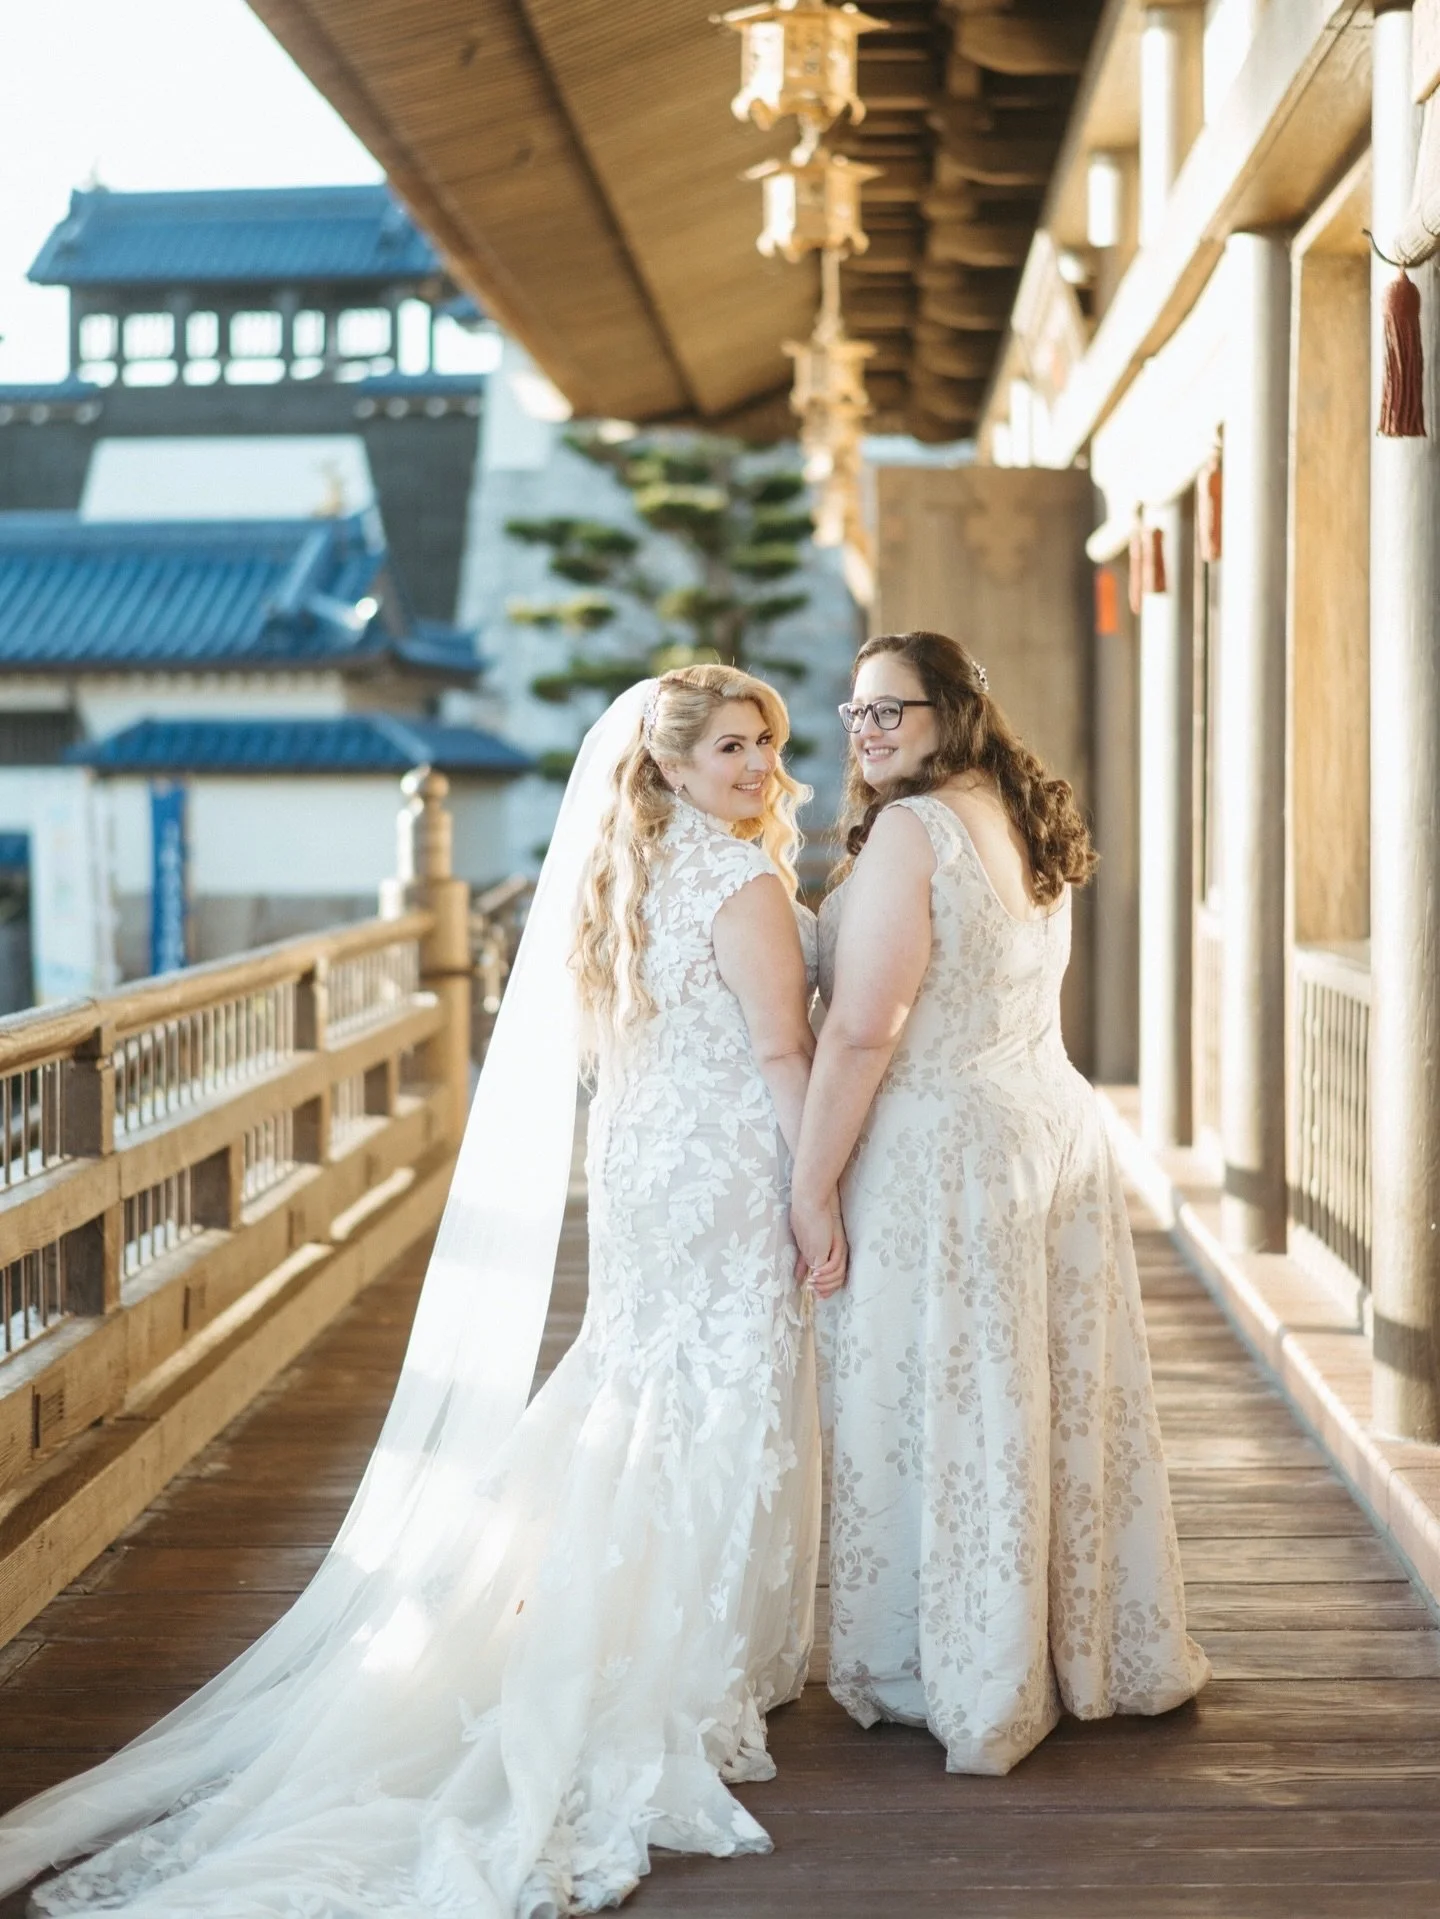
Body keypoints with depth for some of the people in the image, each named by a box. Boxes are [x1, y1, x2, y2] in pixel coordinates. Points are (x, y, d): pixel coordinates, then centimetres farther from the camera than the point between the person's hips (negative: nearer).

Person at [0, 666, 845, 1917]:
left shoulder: (633, 870, 12)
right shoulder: (745, 884, -15)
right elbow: (781, 1056, -17)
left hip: (639, 1166, 8)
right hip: (725, 1174, -8)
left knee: (639, 1410, 17)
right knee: (723, 1423, -1)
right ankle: (695, 1684, 5)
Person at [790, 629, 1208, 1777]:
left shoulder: (911, 829, -15)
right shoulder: (1028, 822, 12)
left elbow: (862, 1034, -19)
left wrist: (810, 1188, -14)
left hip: (946, 1151, -8)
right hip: (1061, 1125, 8)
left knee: (947, 1412, 3)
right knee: (1063, 1399, 16)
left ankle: (970, 1689, 15)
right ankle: (1103, 1653, 29)